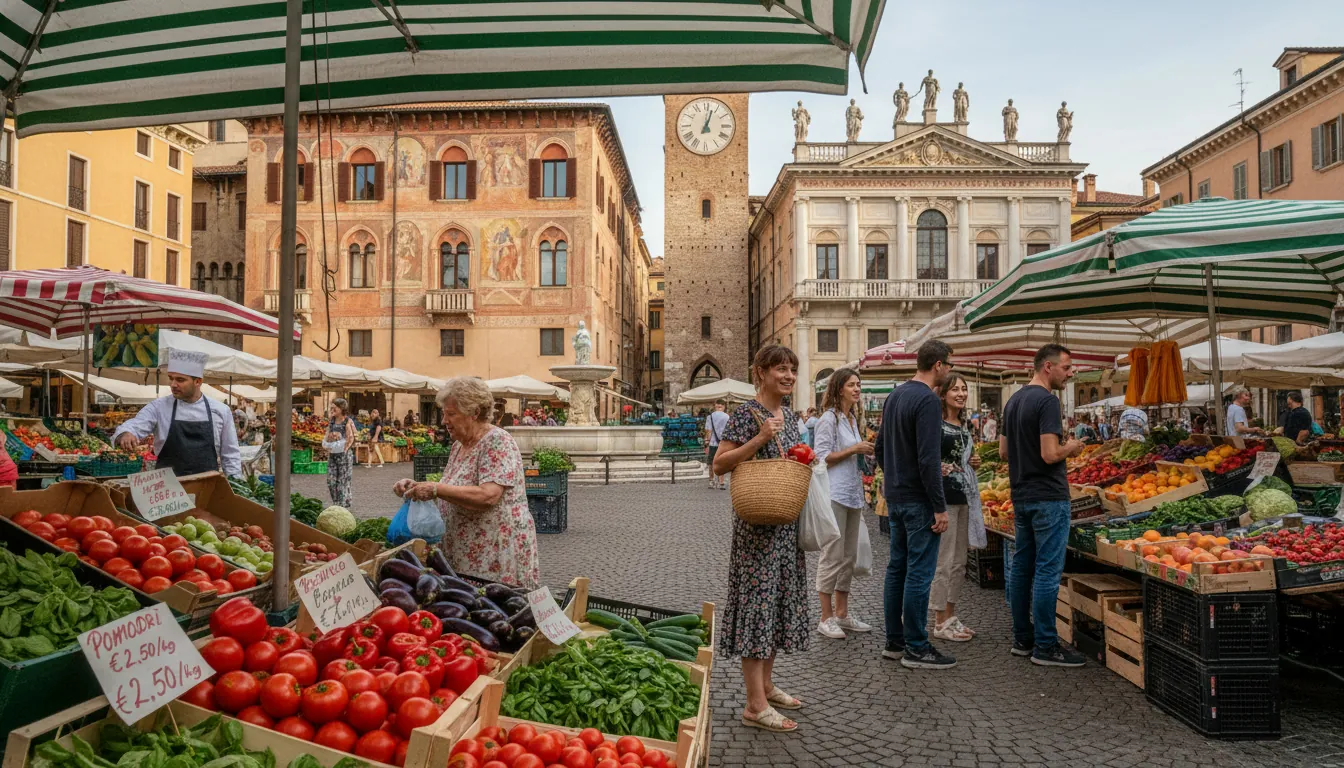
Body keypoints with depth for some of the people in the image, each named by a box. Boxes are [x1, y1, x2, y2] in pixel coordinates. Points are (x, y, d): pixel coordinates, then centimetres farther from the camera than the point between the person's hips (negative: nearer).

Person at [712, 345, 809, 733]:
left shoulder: (790, 416, 12)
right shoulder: (746, 413, -12)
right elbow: (719, 464, -16)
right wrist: (759, 439, -23)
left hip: (788, 522, 9)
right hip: (757, 522, -9)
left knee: (780, 594, 14)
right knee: (757, 598, -6)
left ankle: (766, 685, 29)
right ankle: (755, 705, 1)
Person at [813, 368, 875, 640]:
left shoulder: (853, 419, 16)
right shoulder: (829, 418, -9)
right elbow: (822, 458, -14)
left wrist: (867, 451, 8)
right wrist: (853, 449, -15)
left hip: (853, 494, 9)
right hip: (834, 495, -9)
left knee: (849, 556, 12)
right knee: (832, 556, -5)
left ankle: (842, 614, 22)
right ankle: (826, 618, 4)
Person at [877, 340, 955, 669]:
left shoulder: (893, 396, 11)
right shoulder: (928, 401, -17)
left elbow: (881, 447, 18)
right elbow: (929, 459, -22)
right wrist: (940, 507, -18)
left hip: (895, 497, 9)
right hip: (918, 500, -9)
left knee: (897, 568, 14)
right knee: (919, 574, -2)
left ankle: (895, 641, 22)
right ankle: (916, 649, 5)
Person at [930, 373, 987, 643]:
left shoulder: (964, 425, 15)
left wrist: (974, 462, 8)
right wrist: (937, 468, -31)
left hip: (964, 496, 9)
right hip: (942, 496, -9)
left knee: (959, 562, 13)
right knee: (944, 562, -4)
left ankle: (951, 616, 23)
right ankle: (940, 622, 5)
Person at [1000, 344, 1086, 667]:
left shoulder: (1013, 400, 13)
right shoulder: (1047, 401, -15)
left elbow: (1003, 451, 17)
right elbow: (1050, 455, -22)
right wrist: (1072, 447, -3)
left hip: (1020, 496, 9)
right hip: (1048, 497, -9)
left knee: (1021, 567, 12)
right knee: (1047, 571, -3)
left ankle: (1022, 639, 21)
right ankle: (1045, 646, 2)